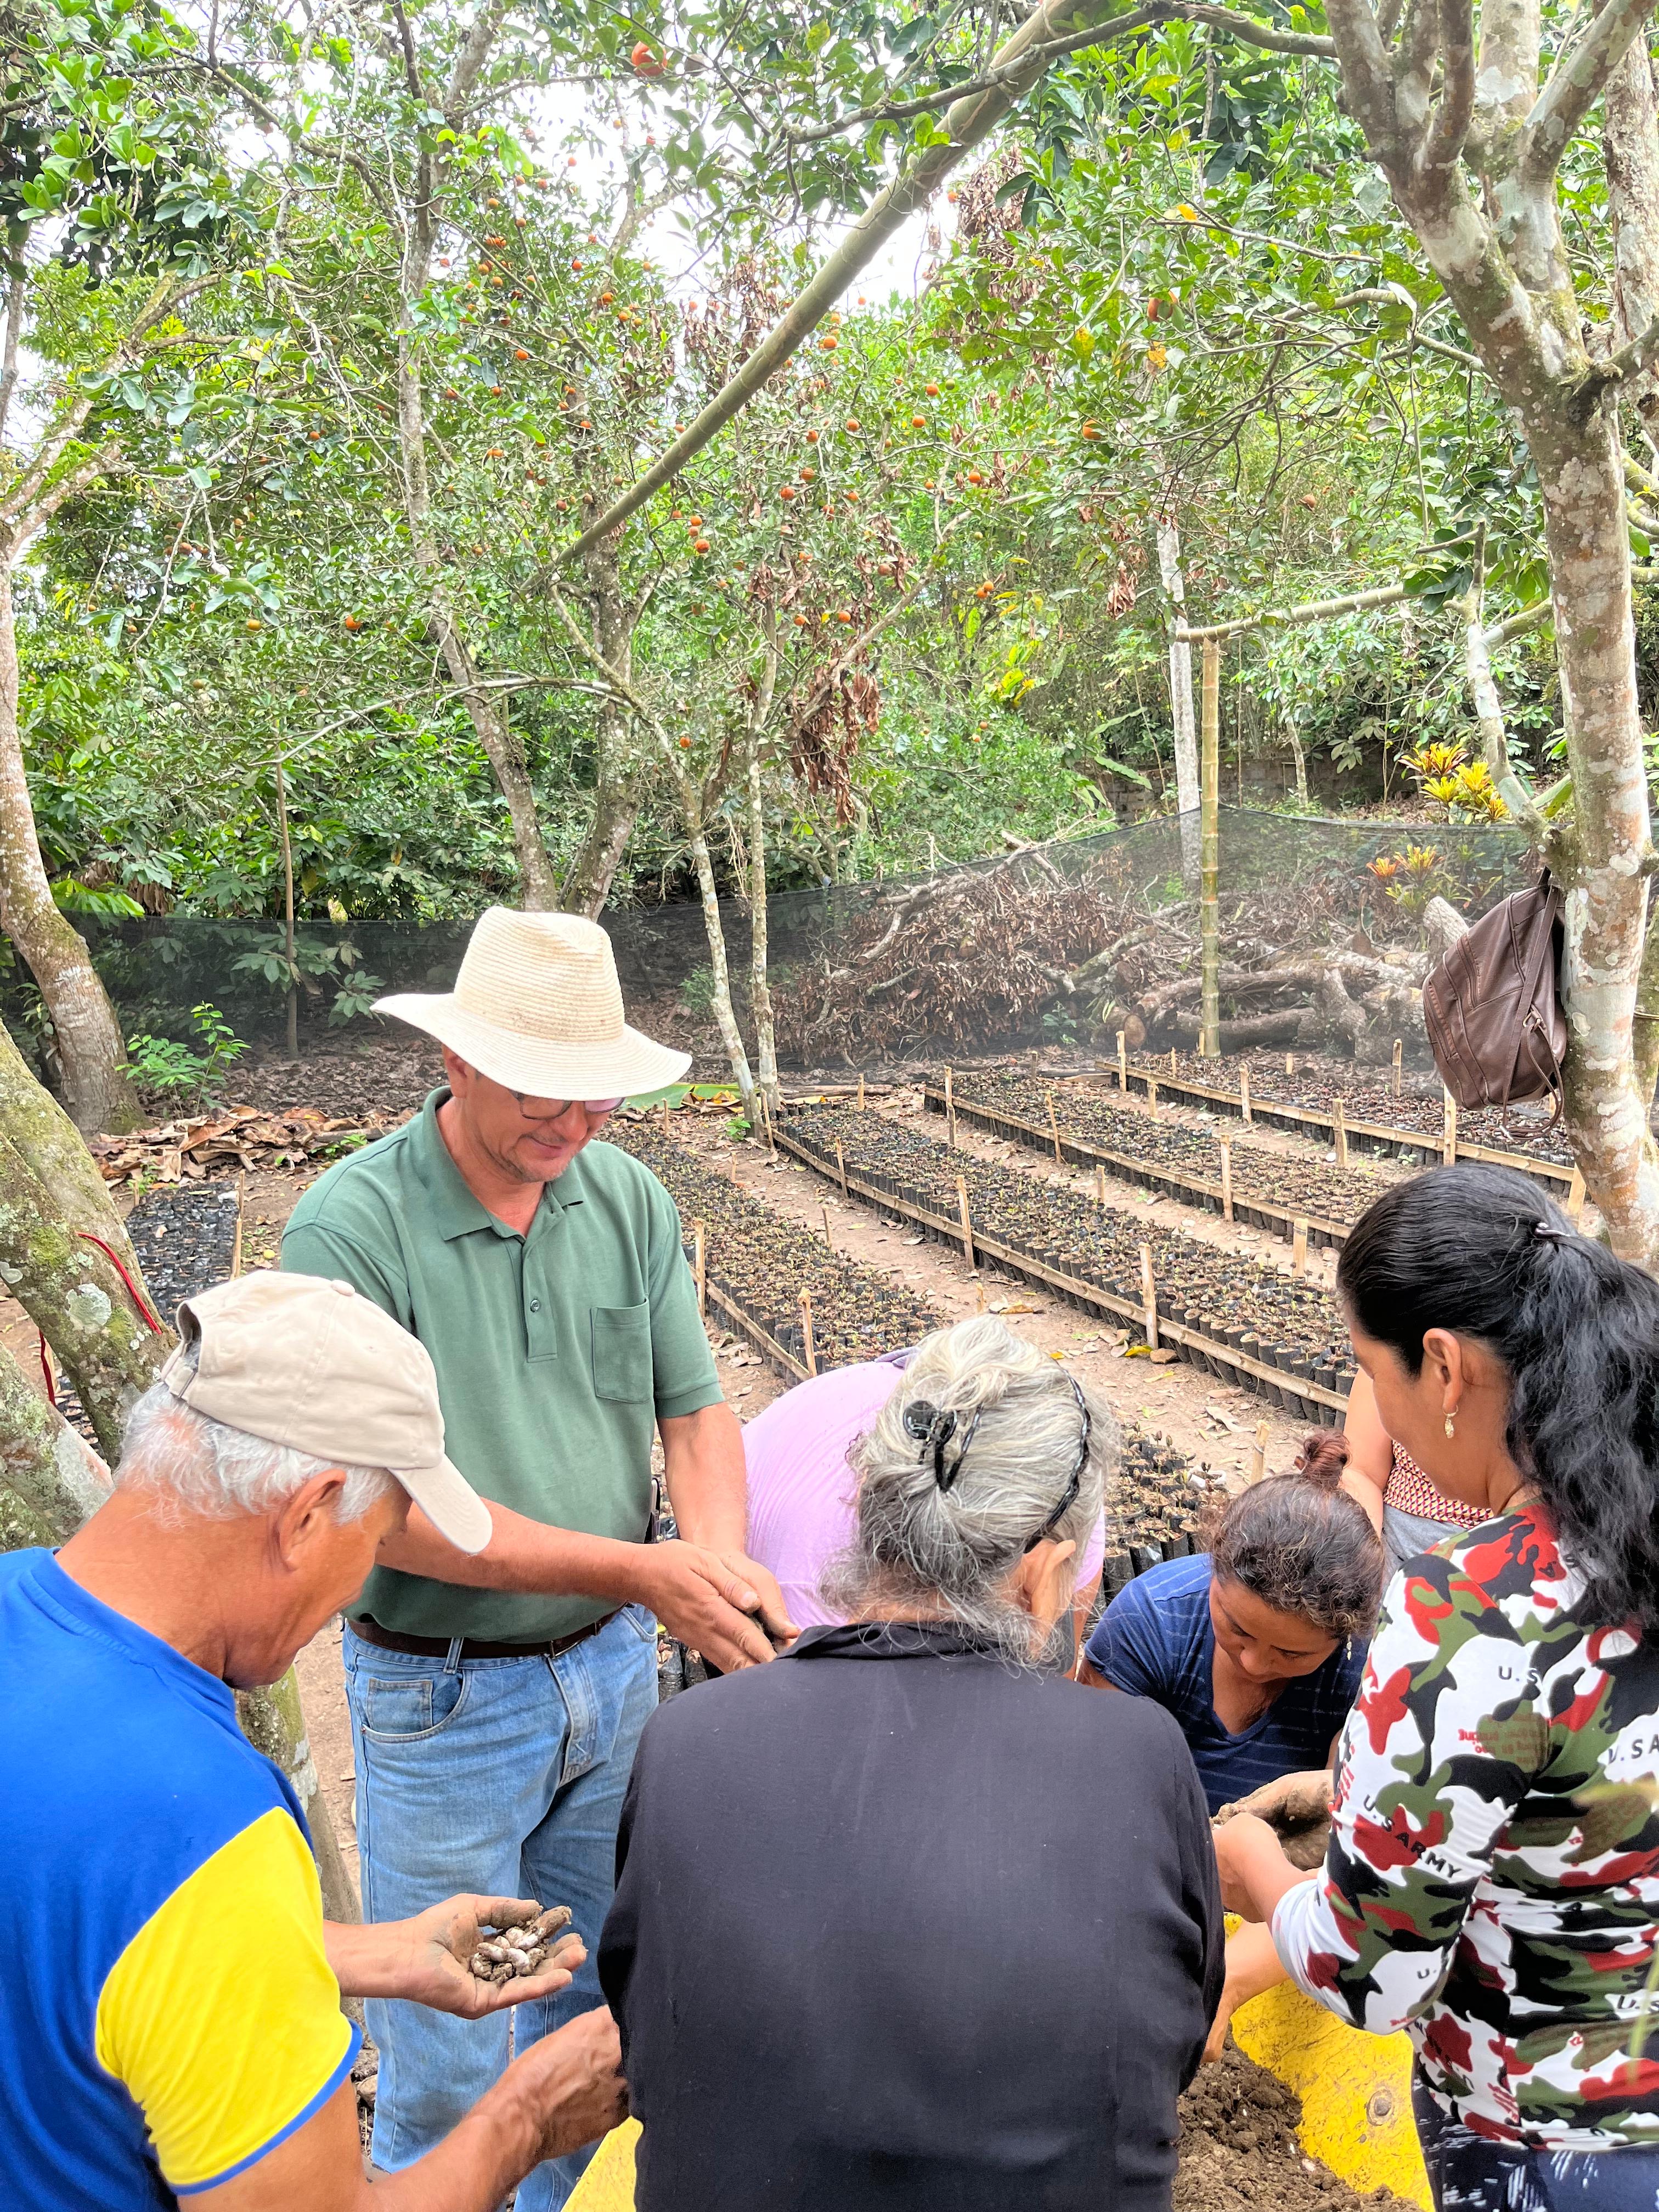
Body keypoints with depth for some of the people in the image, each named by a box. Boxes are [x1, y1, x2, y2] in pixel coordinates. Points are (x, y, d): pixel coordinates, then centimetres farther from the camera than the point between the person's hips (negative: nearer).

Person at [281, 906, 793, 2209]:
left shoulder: (629, 1197, -4)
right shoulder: (351, 1224, -21)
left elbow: (694, 1407, 0)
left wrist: (720, 1565, -20)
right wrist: (639, 1572, -28)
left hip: (614, 1665, 5)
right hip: (444, 1697, -5)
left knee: (593, 2003, 24)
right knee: (452, 2062, 11)